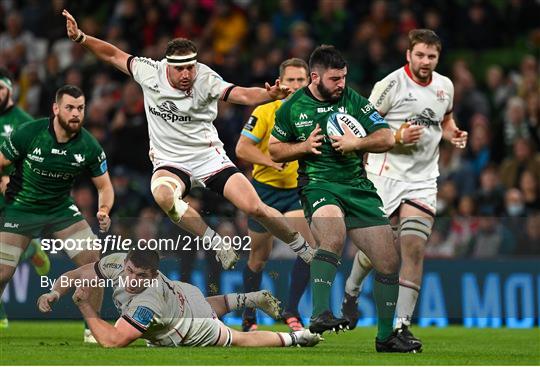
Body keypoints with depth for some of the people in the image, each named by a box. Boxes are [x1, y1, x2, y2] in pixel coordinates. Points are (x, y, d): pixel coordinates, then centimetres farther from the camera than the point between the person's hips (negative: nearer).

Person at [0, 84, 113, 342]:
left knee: (93, 261, -11)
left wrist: (104, 210, -24)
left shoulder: (89, 146, -14)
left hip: (62, 209, 2)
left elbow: (104, 186, -4)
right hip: (21, 210, -2)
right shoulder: (27, 133, -20)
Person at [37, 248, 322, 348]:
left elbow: (112, 341, -52)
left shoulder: (147, 304, -48)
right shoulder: (117, 263, -30)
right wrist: (54, 293, -33)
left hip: (195, 329, -7)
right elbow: (77, 275, -16)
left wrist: (84, 305, -47)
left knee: (238, 339, 20)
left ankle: (293, 338, 35)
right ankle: (248, 299, 55)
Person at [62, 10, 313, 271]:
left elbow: (243, 95, -29)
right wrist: (80, 37, -3)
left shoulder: (205, 80, -16)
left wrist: (270, 95, -48)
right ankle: (218, 246, -25)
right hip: (170, 163, 1)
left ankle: (304, 249, 13)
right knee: (162, 194, -36)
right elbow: (113, 54, 6)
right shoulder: (150, 72, -8)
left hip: (209, 157, -1)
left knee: (255, 208, -13)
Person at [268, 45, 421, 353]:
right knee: (333, 239, -37)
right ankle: (320, 314, -42)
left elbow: (387, 139, 3)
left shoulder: (354, 101, 5)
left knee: (389, 260, -1)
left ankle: (386, 336, 14)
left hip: (358, 186, 3)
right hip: (318, 185, -3)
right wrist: (304, 146, -6)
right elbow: (275, 150, 13)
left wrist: (356, 143, -14)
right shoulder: (293, 107, 4)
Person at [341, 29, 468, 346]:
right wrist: (397, 136, -22)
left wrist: (453, 134, 5)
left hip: (423, 180, 3)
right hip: (386, 174, -3)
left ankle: (402, 324, -9)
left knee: (414, 249, -11)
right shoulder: (391, 84, -10)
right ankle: (351, 291, 37)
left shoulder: (445, 86, 7)